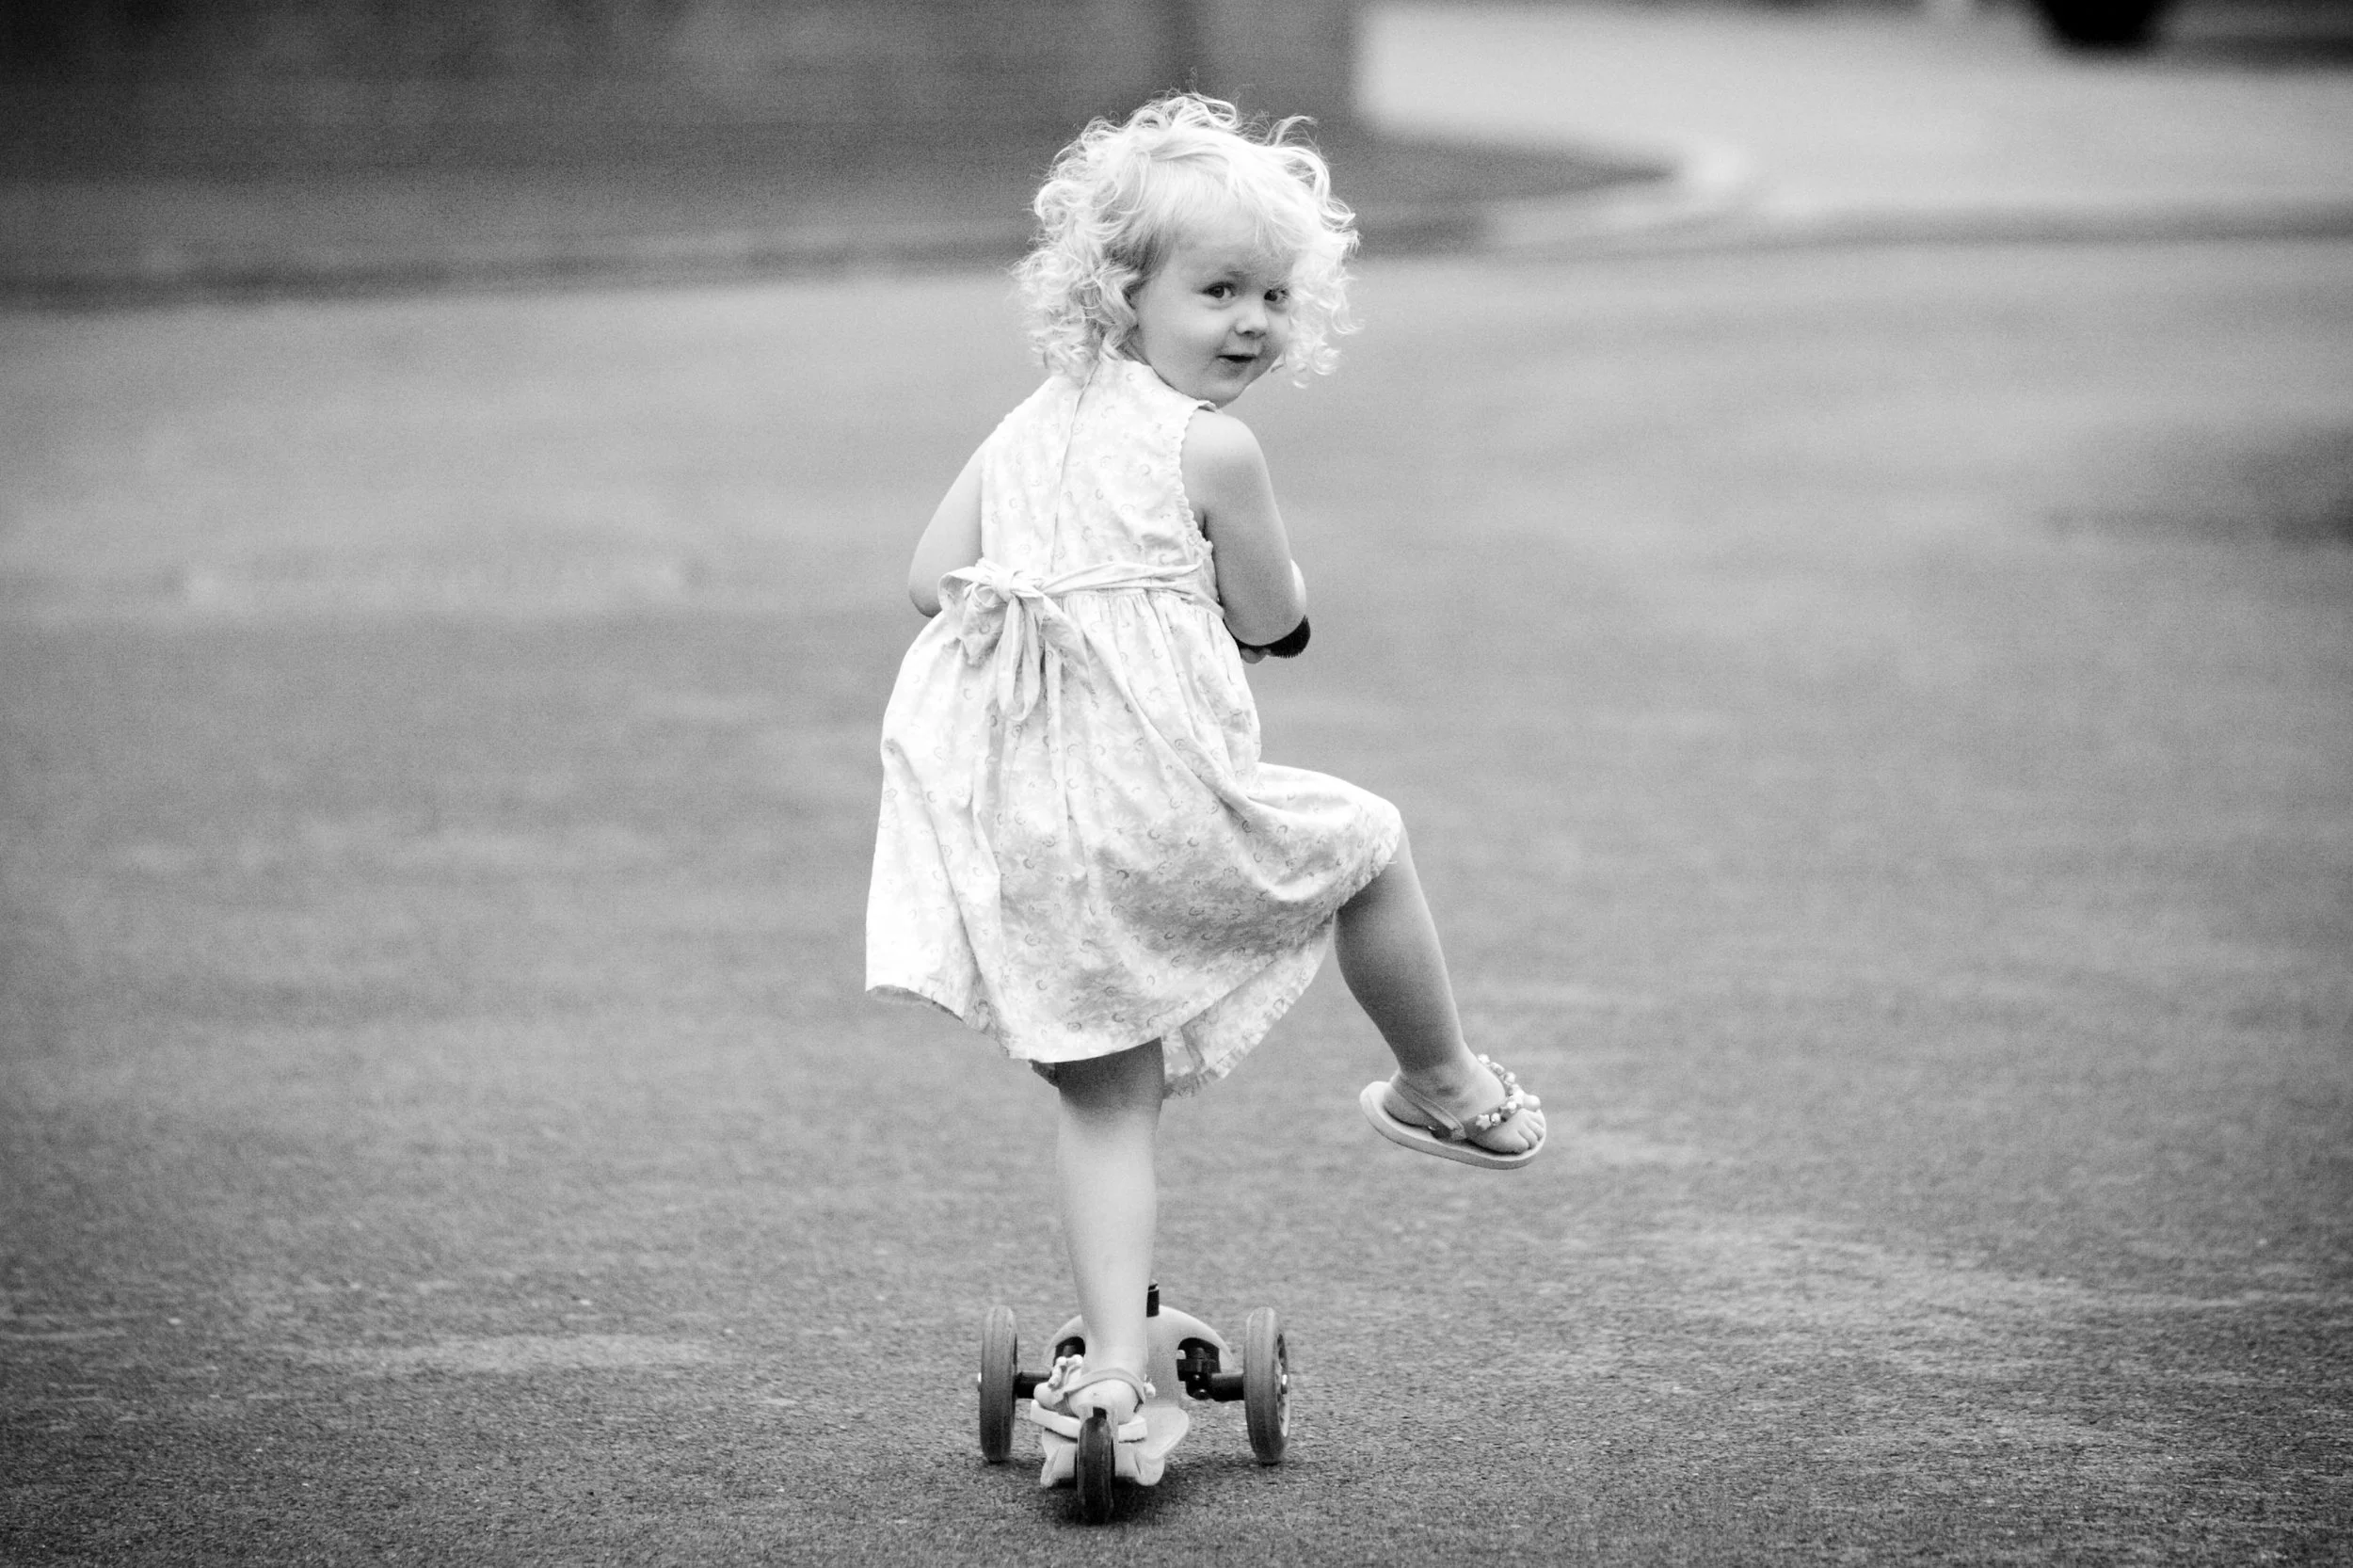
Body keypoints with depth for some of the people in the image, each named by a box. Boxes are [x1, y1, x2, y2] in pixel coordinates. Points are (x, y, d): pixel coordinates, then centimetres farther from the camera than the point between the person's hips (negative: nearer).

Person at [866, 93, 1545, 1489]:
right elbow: (1273, 621, 0)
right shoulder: (1212, 448, -8)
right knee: (1370, 841, 22)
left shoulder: (1030, 428, 13)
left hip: (1020, 831, 6)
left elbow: (933, 577, 11)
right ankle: (1442, 1087, 41)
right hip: (1163, 796, -6)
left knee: (1107, 1097, 12)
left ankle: (1112, 1375, 3)